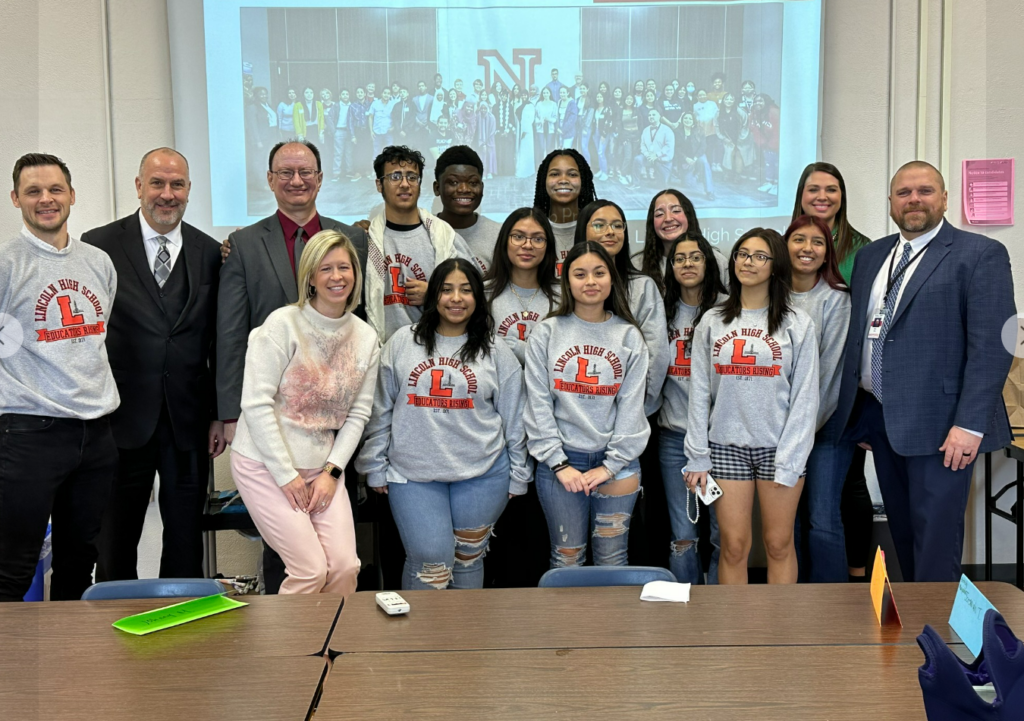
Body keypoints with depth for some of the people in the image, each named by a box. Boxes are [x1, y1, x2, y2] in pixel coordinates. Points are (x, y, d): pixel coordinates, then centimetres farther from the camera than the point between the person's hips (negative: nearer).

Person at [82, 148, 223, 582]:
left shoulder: (209, 253, 6)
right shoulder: (99, 246, -1)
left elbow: (218, 342, 7)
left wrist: (220, 416, 4)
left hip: (189, 424, 2)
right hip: (122, 421, -2)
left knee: (186, 550, 12)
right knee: (114, 550, 11)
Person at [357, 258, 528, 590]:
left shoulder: (496, 352, 5)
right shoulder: (402, 343, 4)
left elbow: (514, 420, 8)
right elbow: (380, 411, 7)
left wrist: (517, 475, 7)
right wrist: (376, 469, 5)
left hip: (482, 473, 1)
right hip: (413, 475, -1)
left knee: (469, 557, 11)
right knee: (429, 560, -7)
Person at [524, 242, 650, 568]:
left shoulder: (629, 336, 3)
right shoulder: (546, 333, 1)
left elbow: (632, 405, -1)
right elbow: (538, 403, -3)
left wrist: (611, 465, -8)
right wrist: (559, 463, -9)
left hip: (616, 462, 1)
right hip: (560, 460, 0)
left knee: (613, 559, 5)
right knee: (566, 558, 6)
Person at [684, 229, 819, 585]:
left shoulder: (797, 324, 1)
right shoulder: (712, 322, 6)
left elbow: (805, 396, -2)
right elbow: (699, 393, 5)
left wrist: (789, 462, -9)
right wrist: (697, 458, 0)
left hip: (778, 447, -1)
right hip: (726, 446, 1)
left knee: (779, 544, 5)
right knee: (733, 546, 3)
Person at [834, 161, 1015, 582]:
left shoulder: (980, 255, -6)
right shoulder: (871, 256, 14)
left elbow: (991, 346, -12)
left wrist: (970, 424, -19)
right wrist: (859, 413, 12)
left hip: (938, 423, -6)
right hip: (880, 417, 6)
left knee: (935, 536, -2)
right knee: (902, 529, 15)